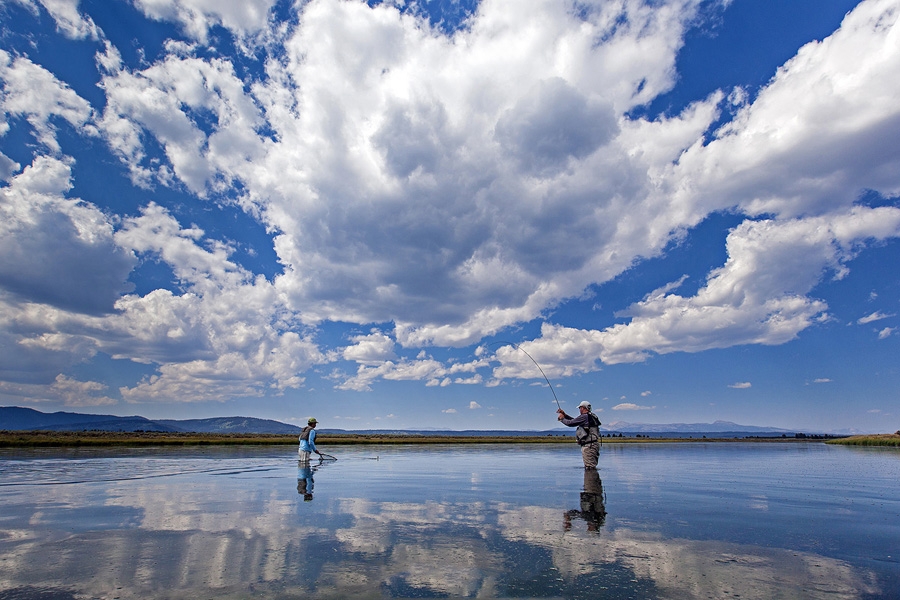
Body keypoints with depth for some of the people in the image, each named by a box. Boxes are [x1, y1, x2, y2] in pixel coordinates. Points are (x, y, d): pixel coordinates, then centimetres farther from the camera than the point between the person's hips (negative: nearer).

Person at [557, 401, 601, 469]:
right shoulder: (590, 416, 19)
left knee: (589, 468, -9)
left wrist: (562, 419, 8)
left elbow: (571, 423, -10)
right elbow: (575, 420, 26)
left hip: (588, 446, -10)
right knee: (592, 468, 15)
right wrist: (564, 414, 25)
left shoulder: (584, 417, -13)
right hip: (593, 445, 10)